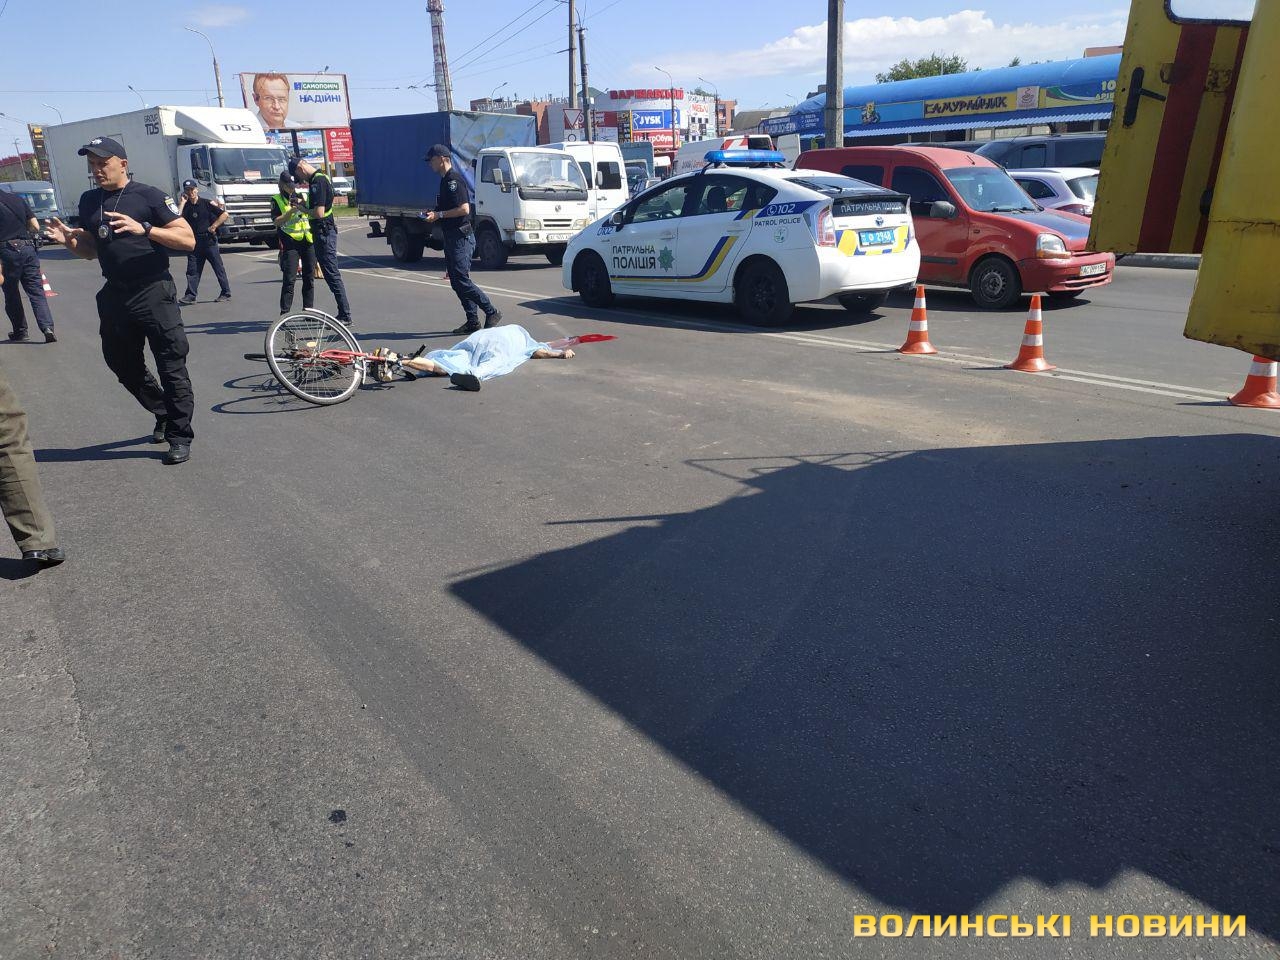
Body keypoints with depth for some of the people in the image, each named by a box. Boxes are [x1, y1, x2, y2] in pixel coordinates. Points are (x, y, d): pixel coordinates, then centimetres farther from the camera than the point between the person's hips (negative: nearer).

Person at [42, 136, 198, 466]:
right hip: (114, 295, 7)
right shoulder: (89, 201, 14)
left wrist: (144, 228, -24)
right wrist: (68, 240, 0)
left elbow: (188, 240, -12)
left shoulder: (148, 195, -5)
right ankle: (164, 413, 34)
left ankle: (180, 436, 2)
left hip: (154, 293, -7)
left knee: (171, 367, -5)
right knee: (123, 365, 14)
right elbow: (90, 250, 21)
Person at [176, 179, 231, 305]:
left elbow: (224, 214, -5)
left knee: (218, 267, 2)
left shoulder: (207, 203, -2)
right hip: (194, 242, 4)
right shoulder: (185, 206, 7)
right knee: (192, 269, 1)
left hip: (209, 239, -4)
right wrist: (182, 202, -7)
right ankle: (190, 295, 2)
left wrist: (213, 226, -9)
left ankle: (226, 293, 11)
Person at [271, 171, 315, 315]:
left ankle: (308, 308, 15)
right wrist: (292, 210, -14)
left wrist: (303, 206, -11)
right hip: (289, 242, -4)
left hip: (308, 240, 4)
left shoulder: (302, 196, 14)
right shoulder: (277, 200, 5)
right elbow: (277, 221, -5)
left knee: (309, 277, 6)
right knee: (289, 279, -10)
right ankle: (285, 311, -7)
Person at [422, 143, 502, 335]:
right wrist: (433, 214, 16)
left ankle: (492, 312, -4)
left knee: (462, 280, -12)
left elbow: (464, 209, -22)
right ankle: (472, 321, 11)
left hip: (461, 236, -10)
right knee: (457, 280, 8)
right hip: (452, 237, 10)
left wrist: (439, 215, -17)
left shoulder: (454, 180, -13)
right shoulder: (446, 181, 18)